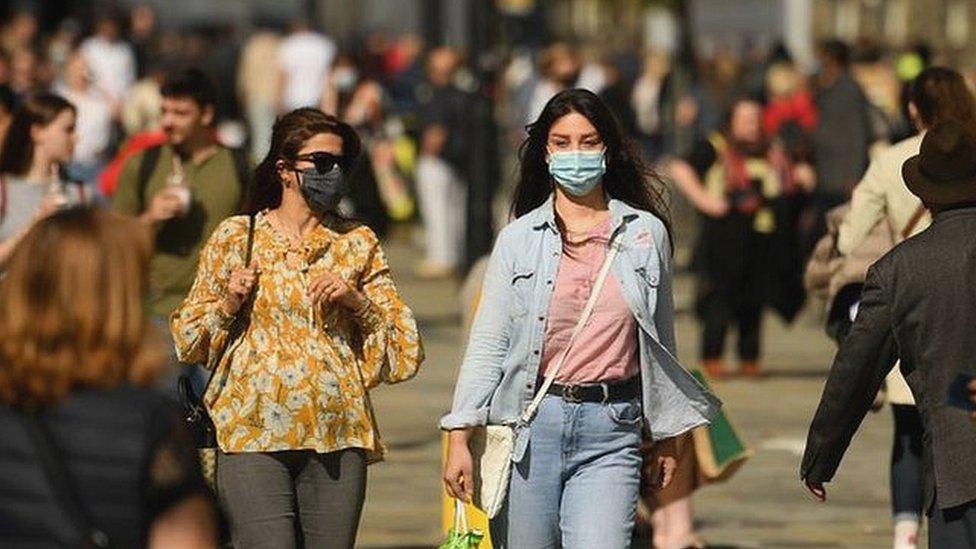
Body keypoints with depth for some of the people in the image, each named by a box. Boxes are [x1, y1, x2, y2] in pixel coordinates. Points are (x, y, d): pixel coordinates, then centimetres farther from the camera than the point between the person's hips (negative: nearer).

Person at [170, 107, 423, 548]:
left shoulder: (358, 244, 11)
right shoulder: (236, 237, 7)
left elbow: (406, 347, 9)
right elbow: (187, 339, 13)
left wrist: (359, 302, -6)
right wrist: (227, 305, -6)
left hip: (336, 435, 2)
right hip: (254, 433, -2)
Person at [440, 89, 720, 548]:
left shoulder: (646, 234, 8)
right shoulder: (519, 239, 5)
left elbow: (660, 341, 16)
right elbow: (487, 345, 4)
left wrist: (667, 437, 19)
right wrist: (459, 438, -5)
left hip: (611, 430, -1)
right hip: (530, 424, 1)